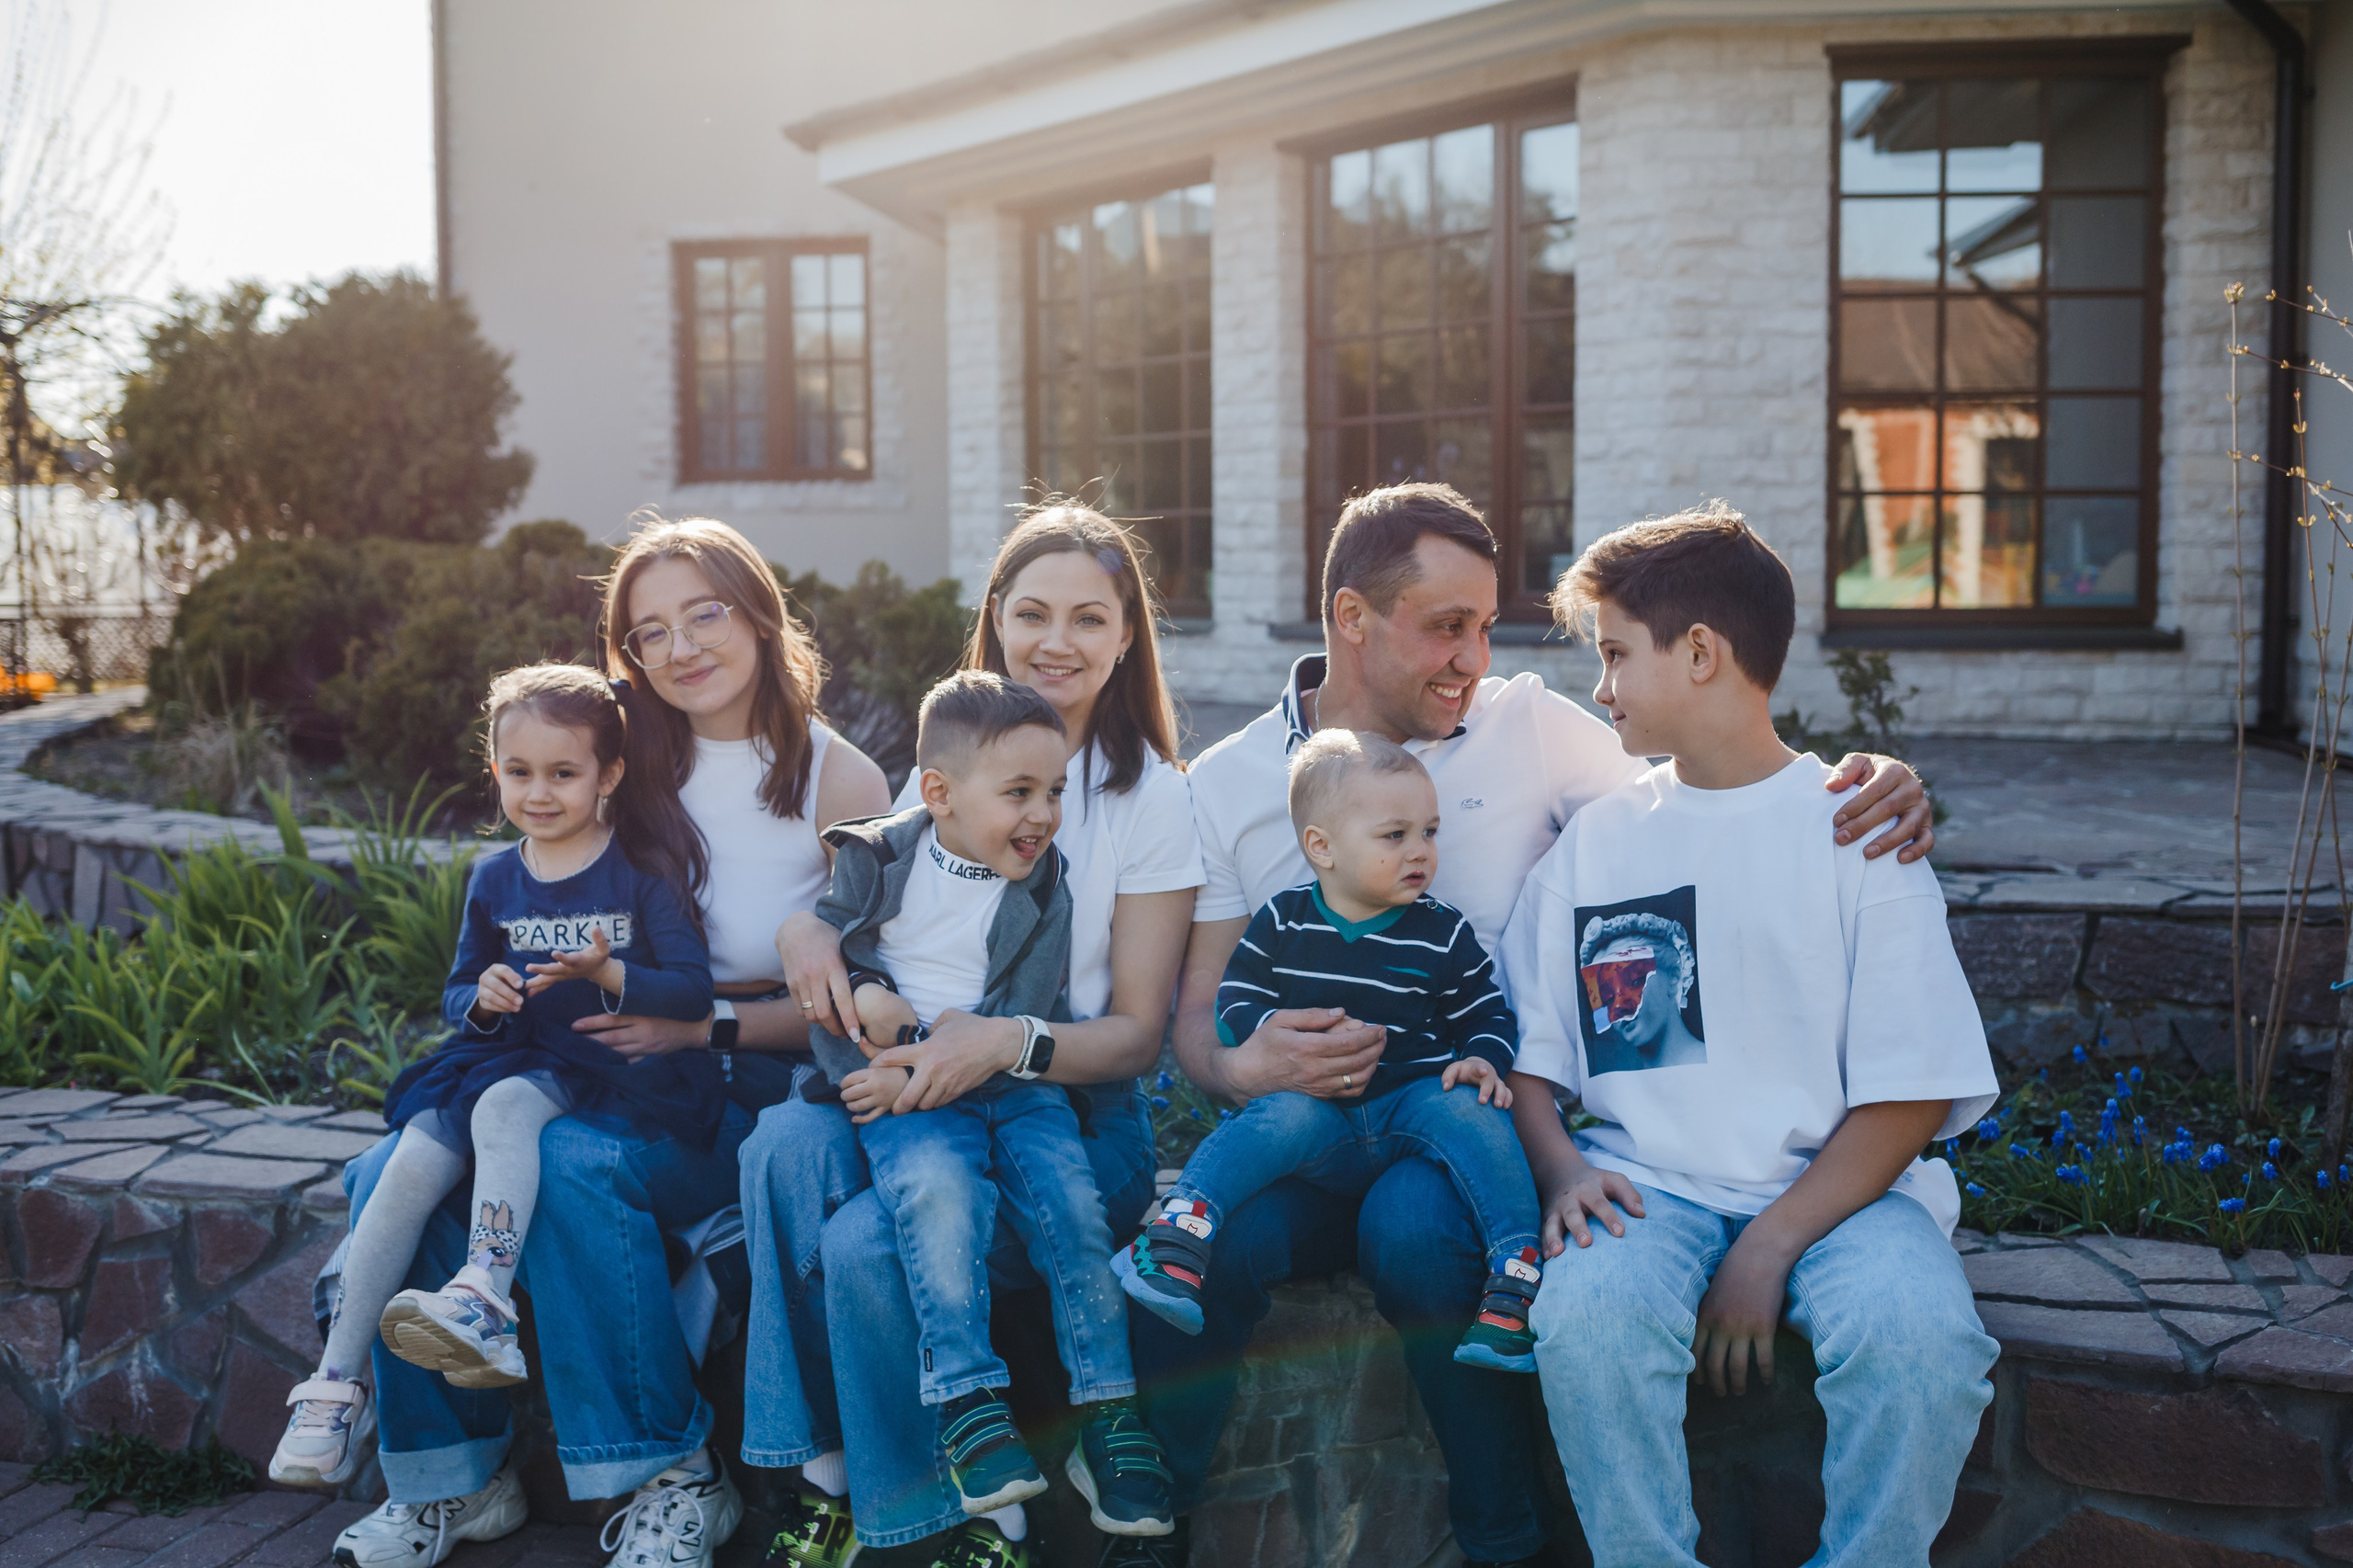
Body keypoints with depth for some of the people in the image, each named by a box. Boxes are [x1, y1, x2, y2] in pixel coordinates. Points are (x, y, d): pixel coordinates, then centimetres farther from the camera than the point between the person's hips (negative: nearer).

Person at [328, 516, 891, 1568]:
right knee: (391, 1176, -17)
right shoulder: (637, 769, 10)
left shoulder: (840, 782, -4)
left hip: (752, 1088, -5)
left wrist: (707, 1022, -17)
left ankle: (668, 1476, -18)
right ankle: (454, 1476, -3)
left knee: (575, 1163, -34)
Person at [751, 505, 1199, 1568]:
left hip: (1075, 1115, -4)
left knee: (871, 1241, -30)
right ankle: (823, 1470, -17)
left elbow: (1137, 1034, -3)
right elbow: (871, 914, 16)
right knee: (784, 1139, -29)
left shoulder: (1153, 798, 0)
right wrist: (808, 929, -10)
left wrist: (1002, 1041, -23)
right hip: (920, 1087, 4)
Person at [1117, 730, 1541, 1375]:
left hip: (1409, 1103, 1)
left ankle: (1516, 1279, -32)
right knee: (1285, 1115, -34)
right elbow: (1236, 1006, 4)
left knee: (1463, 1108, -31)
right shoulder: (1281, 921, 6)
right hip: (1318, 1110, -1)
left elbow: (1490, 1015, 14)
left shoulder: (1445, 935, 8)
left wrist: (1483, 1061, -10)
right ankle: (1178, 1233, -41)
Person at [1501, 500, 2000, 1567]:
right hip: (1645, 1184, 1)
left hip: (1834, 1181, -1)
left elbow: (1910, 1094, -3)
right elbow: (1525, 1051, 11)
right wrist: (1561, 1168, -10)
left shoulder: (1855, 831, 2)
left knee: (1919, 1335, -31)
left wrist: (1769, 1248, -14)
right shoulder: (1595, 836, 11)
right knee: (1587, 1311, -30)